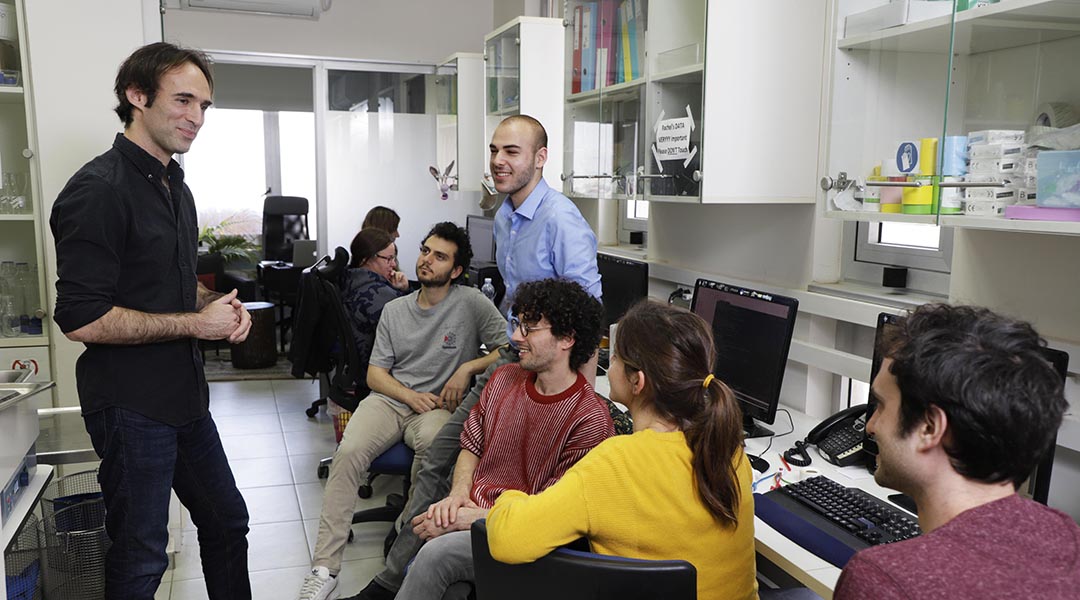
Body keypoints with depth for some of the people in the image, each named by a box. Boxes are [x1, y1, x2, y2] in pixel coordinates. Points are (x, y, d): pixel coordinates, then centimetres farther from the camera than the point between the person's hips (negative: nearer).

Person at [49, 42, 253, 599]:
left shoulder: (175, 186, 12)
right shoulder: (98, 191, -18)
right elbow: (81, 318, -23)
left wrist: (218, 303, 1)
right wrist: (196, 323, -19)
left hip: (186, 395, 9)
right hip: (131, 406, -9)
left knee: (227, 521, 20)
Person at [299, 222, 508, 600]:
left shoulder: (471, 303, 1)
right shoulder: (394, 310, 15)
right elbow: (375, 374, 12)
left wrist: (468, 368, -14)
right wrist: (412, 397, -5)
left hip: (438, 406, -3)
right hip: (389, 399, 4)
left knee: (432, 443, -39)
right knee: (348, 452, -26)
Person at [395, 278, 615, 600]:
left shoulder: (590, 421, -15)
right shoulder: (504, 377, 5)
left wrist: (468, 519, -15)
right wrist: (458, 494, -4)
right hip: (469, 510, 6)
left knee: (436, 553, -28)